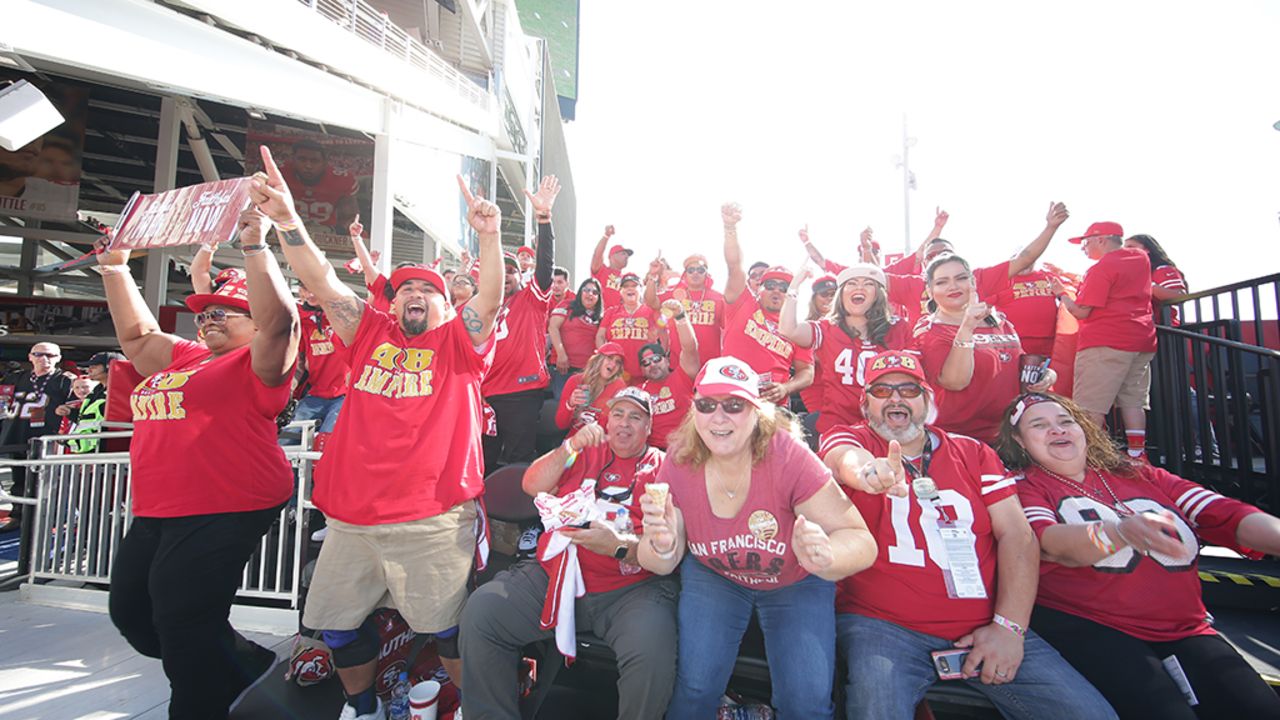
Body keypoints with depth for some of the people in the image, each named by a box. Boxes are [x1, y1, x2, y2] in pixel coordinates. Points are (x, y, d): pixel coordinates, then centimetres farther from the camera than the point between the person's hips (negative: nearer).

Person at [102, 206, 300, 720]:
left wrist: (254, 247, -23)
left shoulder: (257, 363, -8)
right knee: (131, 613, 20)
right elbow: (136, 332, 30)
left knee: (185, 629, -4)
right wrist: (115, 268, 27)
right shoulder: (184, 358, 18)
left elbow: (279, 318, -25)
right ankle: (246, 665, 33)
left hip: (222, 516, -10)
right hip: (156, 516, 10)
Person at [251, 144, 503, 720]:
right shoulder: (370, 333, 11)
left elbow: (490, 300, -14)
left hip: (432, 521, -4)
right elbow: (322, 283, 3)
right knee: (336, 623, 19)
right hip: (351, 517, 5)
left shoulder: (458, 344, 2)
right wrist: (287, 221, -10)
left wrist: (488, 235, -27)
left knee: (447, 627, 3)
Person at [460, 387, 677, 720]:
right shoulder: (585, 452, 17)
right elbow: (532, 486, 8)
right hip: (552, 576, 4)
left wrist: (619, 546, -24)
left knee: (653, 653, -30)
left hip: (630, 589, -3)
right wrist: (570, 447, -5)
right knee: (479, 611, -12)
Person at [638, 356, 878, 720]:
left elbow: (862, 542, -25)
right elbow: (660, 565, -11)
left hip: (796, 582, -1)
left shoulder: (788, 456, -28)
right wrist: (662, 546, -35)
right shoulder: (679, 463, -20)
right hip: (712, 575, 2)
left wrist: (825, 556, -47)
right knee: (696, 685, -10)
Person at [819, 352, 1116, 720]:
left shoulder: (973, 452, 11)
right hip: (884, 625, -4)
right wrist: (869, 471, -48)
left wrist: (1009, 625, -7)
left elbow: (1017, 534, 4)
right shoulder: (846, 437, 1)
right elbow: (846, 460, -23)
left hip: (985, 628, 5)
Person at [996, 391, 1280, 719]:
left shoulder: (1140, 475, 16)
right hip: (1084, 629, -5)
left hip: (1184, 630, 6)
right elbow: (1047, 543, -18)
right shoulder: (1023, 486, -1)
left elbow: (1228, 515, 8)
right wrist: (1120, 532, -34)